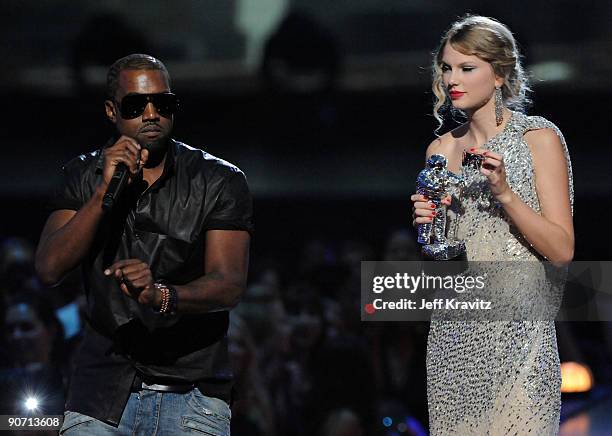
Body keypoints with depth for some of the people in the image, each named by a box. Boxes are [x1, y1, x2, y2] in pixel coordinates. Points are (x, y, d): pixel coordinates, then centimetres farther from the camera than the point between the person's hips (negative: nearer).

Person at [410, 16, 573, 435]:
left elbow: (562, 250, -8)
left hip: (517, 327, -5)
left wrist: (505, 193, -18)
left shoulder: (540, 139, -4)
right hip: (454, 331, 5)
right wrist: (427, 224, -3)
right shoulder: (442, 149, 11)